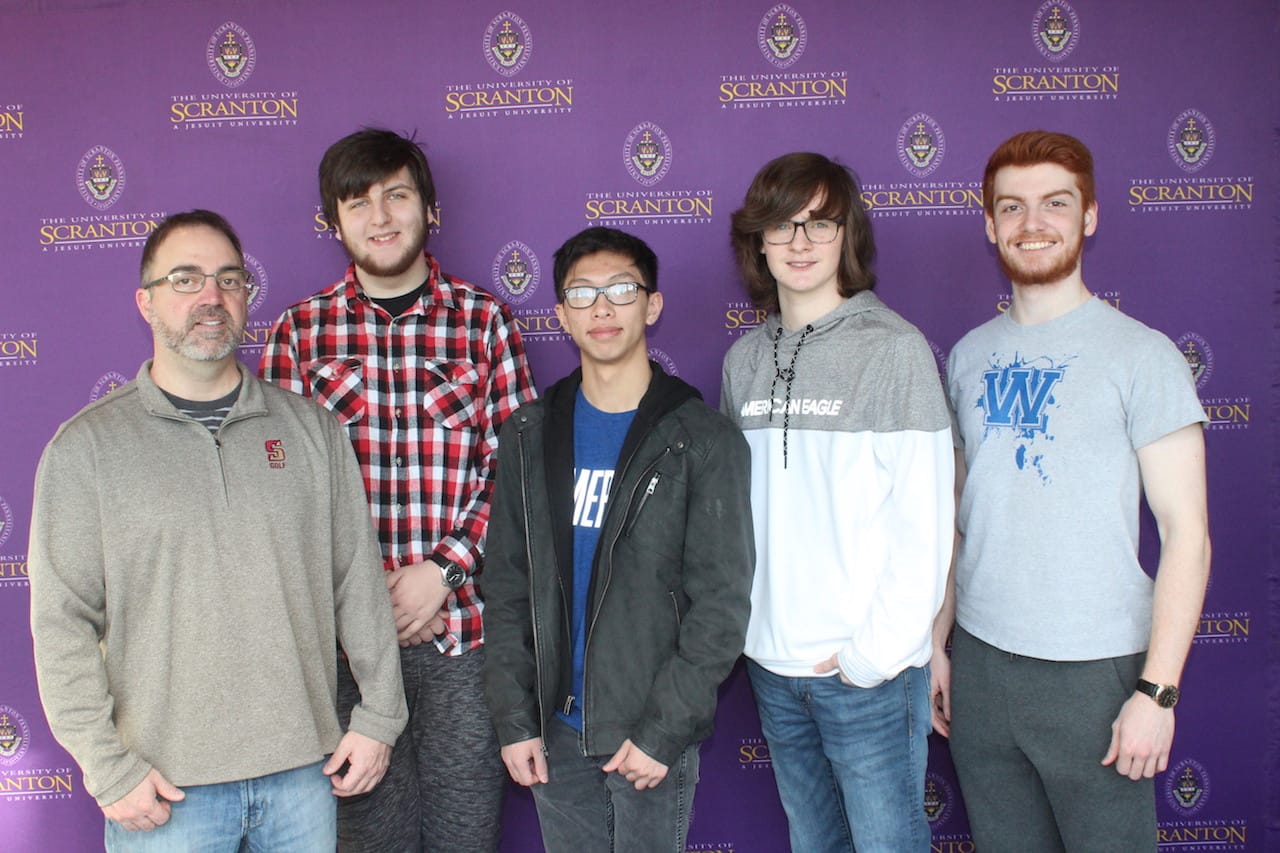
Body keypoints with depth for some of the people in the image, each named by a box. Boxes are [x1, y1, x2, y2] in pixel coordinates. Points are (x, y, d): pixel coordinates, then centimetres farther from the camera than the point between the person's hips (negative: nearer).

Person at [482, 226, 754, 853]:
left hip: (653, 737, -3)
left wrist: (662, 730, -13)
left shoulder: (704, 441, -7)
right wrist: (514, 720, 0)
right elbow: (507, 588, 5)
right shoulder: (529, 437, 4)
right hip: (555, 731, 3)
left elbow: (721, 602, -9)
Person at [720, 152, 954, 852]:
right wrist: (741, 624, 1)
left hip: (871, 670, -5)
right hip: (770, 663, 5)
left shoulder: (893, 347, -8)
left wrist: (875, 653, -13)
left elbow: (925, 524, -11)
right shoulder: (744, 359, 7)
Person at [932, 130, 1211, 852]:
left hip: (1095, 672, -4)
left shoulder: (1140, 353, -7)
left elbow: (1187, 533, -9)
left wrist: (1156, 690, -14)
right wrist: (936, 643, 9)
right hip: (979, 660, 4)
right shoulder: (971, 355, 7)